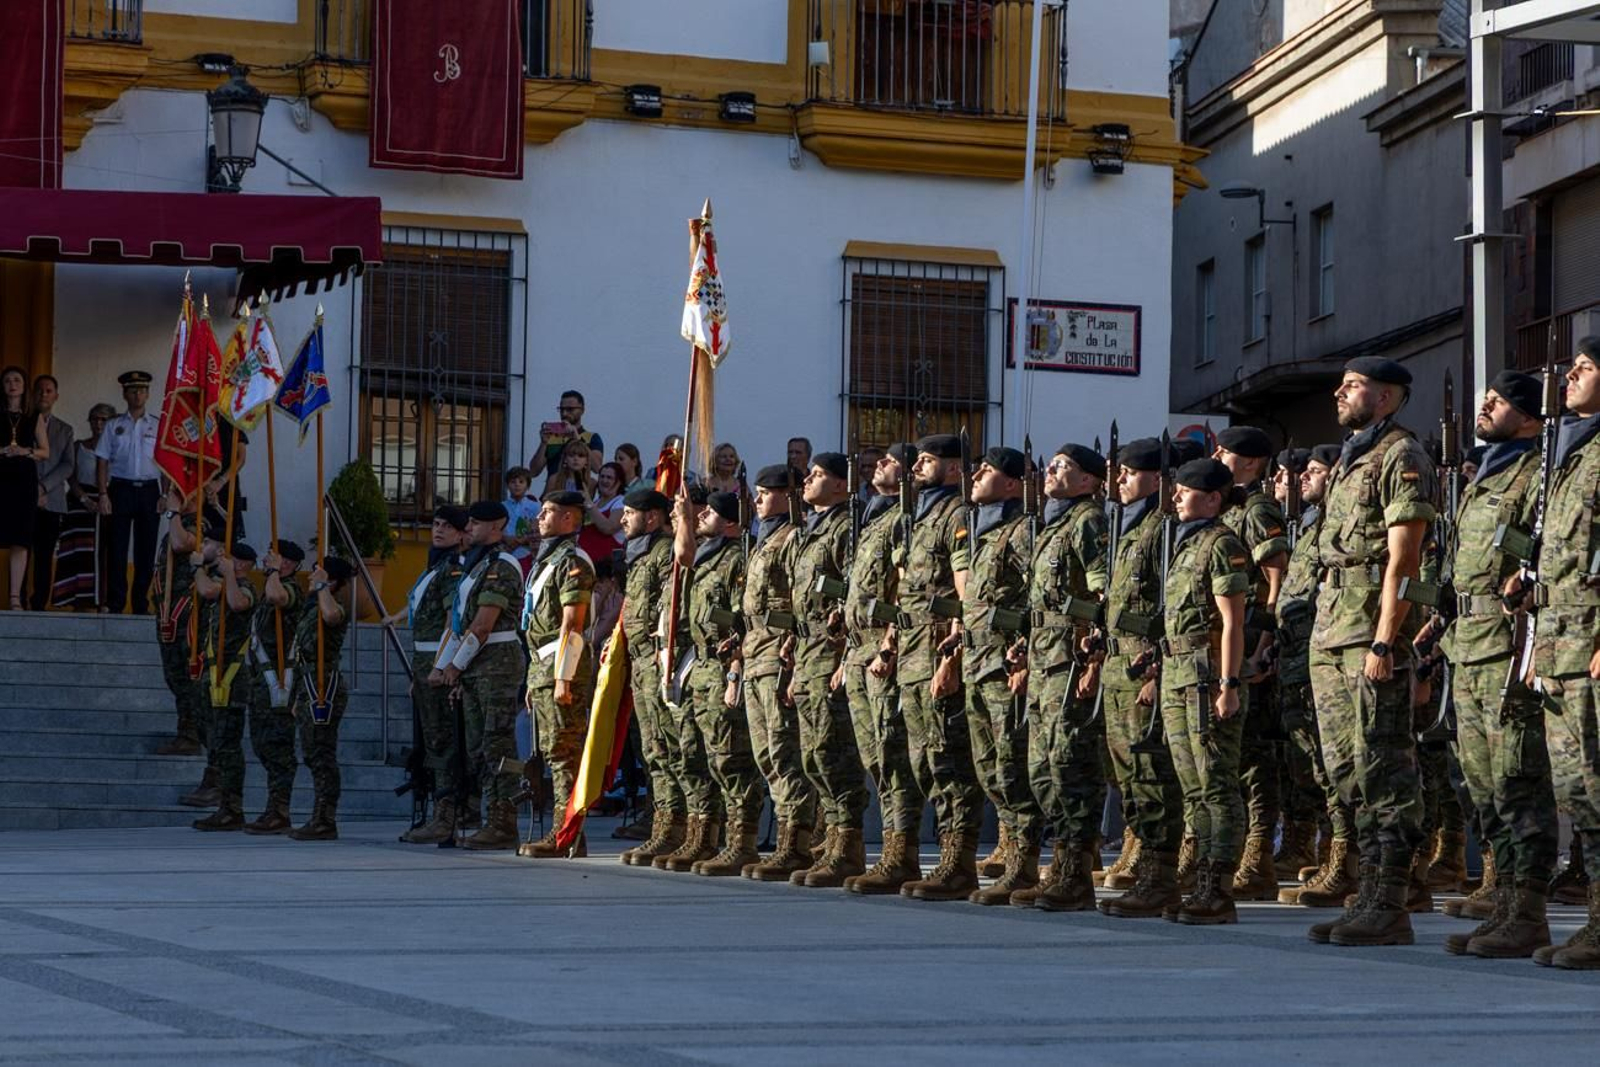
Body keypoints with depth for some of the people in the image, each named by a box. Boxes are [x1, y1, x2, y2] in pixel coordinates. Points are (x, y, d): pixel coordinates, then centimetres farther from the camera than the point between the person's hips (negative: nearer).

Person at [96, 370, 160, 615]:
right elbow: (103, 462, 6)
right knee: (118, 549, -3)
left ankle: (141, 605, 9)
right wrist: (103, 494, -4)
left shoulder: (158, 425, 8)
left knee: (146, 551, 2)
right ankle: (115, 606, -2)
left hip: (149, 490, 1)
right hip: (121, 488, -1)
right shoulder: (114, 426, 8)